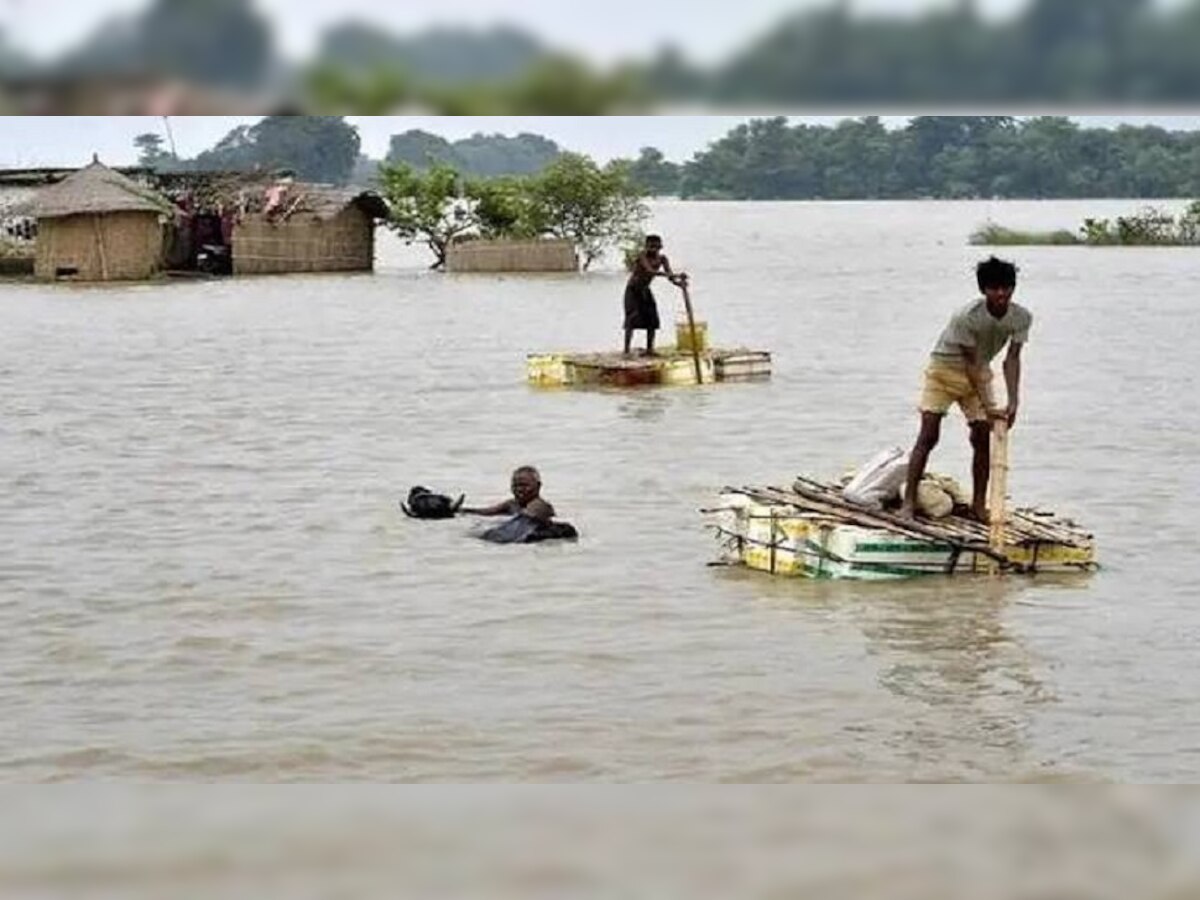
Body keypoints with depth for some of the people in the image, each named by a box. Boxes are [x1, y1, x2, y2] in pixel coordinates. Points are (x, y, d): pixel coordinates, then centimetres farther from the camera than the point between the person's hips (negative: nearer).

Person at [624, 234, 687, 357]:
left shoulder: (662, 258, -8)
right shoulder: (642, 256, -25)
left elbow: (670, 276, -13)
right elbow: (650, 271, -40)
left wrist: (678, 282, -37)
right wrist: (674, 275, -48)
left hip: (645, 291, 6)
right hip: (633, 290, -6)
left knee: (652, 320, 0)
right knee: (632, 319, -16)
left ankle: (649, 349, 7)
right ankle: (627, 350, -19)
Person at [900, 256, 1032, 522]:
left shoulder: (1022, 318, -17)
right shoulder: (966, 317, -32)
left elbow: (1012, 359, -13)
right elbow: (971, 363, -26)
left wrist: (1013, 401, -23)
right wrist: (987, 407, -28)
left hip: (979, 373, 5)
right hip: (944, 369, -5)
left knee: (982, 437, -1)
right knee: (928, 435, -12)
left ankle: (979, 503, 10)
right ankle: (908, 502, -12)